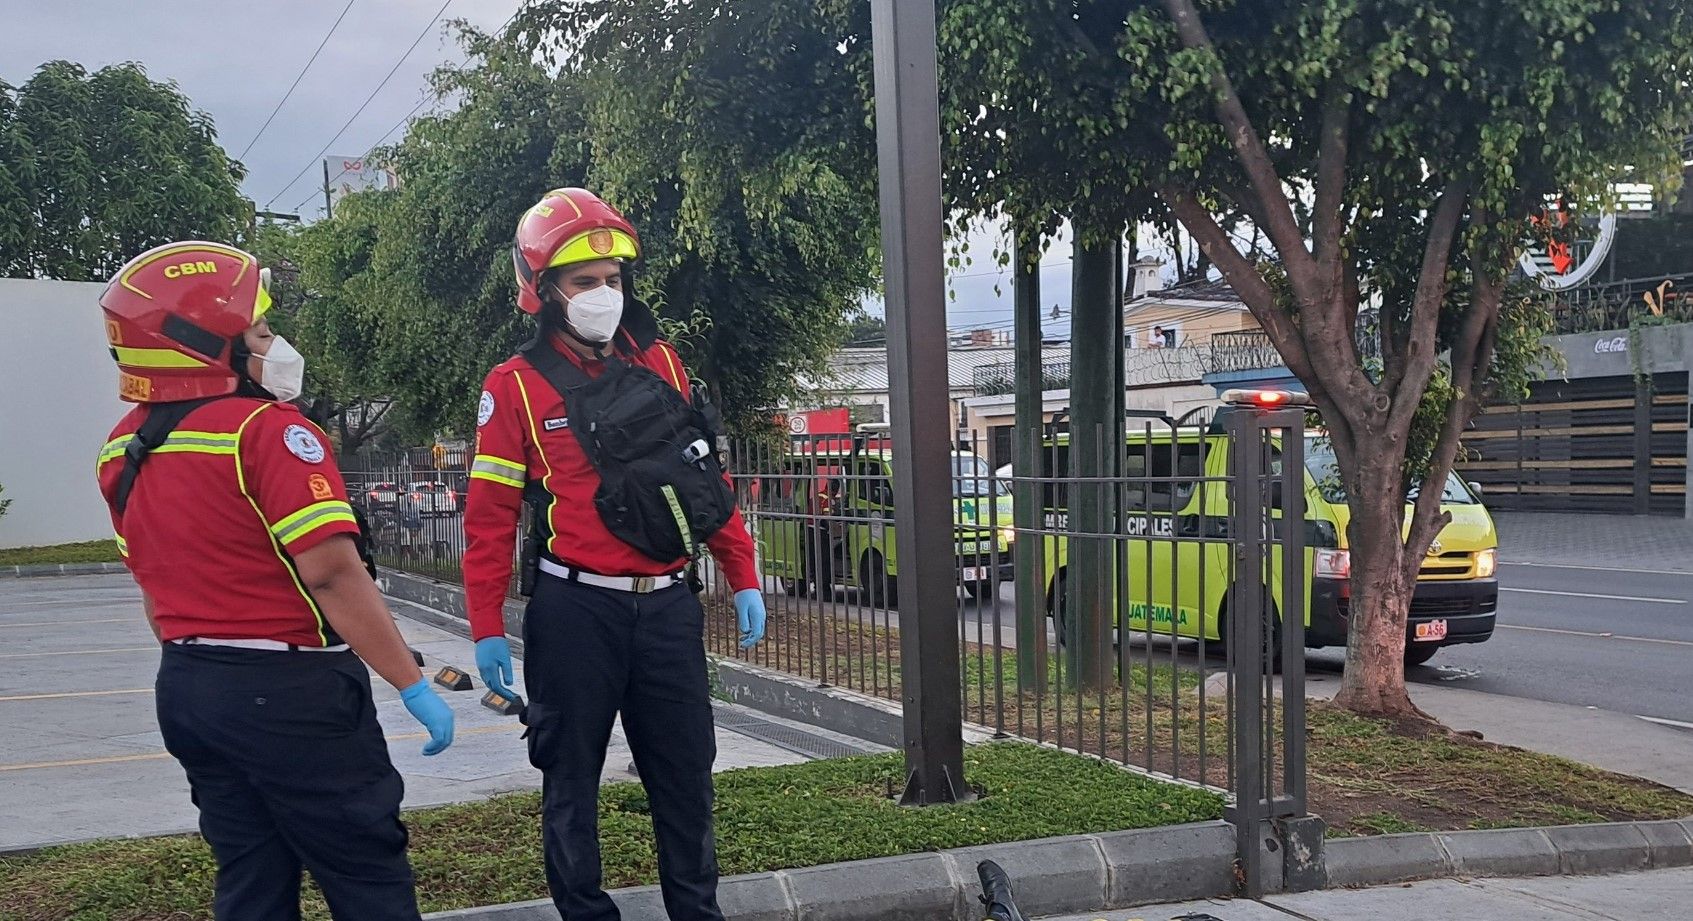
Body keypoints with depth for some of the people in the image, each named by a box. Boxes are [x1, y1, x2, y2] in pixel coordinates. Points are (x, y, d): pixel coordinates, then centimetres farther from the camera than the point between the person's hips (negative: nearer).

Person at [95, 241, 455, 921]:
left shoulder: (122, 450, 8)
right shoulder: (266, 431, -17)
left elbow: (154, 590, 16)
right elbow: (332, 573, -23)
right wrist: (412, 685, -18)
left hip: (184, 690, 8)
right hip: (290, 689, -8)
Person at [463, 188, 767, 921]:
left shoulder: (658, 363, 8)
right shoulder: (516, 385, -3)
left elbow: (704, 474, 12)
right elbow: (490, 517, -4)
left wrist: (742, 578, 9)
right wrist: (486, 629, -7)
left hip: (667, 606, 4)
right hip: (575, 610, -3)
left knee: (687, 772, 10)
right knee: (572, 778, 8)